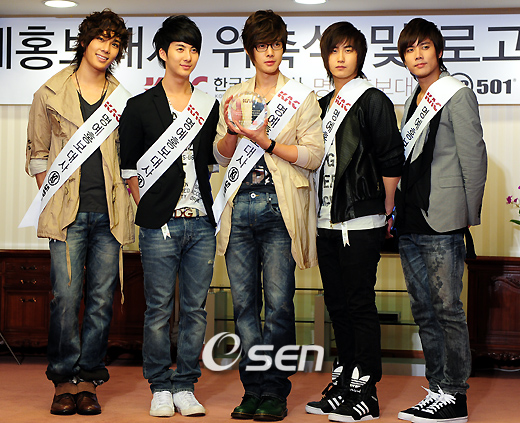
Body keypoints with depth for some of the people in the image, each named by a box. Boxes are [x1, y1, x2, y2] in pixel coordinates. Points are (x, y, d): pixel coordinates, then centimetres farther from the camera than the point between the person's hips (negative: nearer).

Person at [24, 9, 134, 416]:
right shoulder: (50, 93, 7)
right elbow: (37, 152, 14)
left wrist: (129, 197, 8)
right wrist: (51, 196, 6)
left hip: (110, 213, 2)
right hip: (67, 212, -2)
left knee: (102, 299, 1)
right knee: (66, 297, -8)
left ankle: (88, 380, 10)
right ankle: (64, 380, 3)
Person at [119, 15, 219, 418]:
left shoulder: (209, 106, 13)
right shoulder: (140, 107, 4)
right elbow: (129, 168, 4)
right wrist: (150, 209, 0)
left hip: (201, 223, 3)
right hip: (159, 225, -3)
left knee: (195, 309, 5)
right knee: (159, 309, 1)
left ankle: (185, 386, 14)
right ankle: (160, 388, 12)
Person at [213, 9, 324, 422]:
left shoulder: (302, 96, 6)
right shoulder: (234, 96, 16)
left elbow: (314, 155, -3)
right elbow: (222, 156, 14)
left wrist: (266, 141, -13)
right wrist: (232, 129, -6)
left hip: (280, 207, -3)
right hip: (240, 206, 3)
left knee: (279, 302, -6)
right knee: (244, 302, 3)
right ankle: (254, 388, 10)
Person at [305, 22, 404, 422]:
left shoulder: (373, 100, -6)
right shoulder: (324, 104, 16)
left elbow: (391, 160, -9)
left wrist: (387, 210, -8)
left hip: (362, 222, -7)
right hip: (328, 221, 7)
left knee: (360, 303, -4)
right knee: (337, 302, 12)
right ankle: (343, 382, 21)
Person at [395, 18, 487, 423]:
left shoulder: (458, 95, -4)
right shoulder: (413, 102, 19)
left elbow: (474, 158, -8)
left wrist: (471, 219, -10)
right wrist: (398, 213, 17)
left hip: (442, 223, -8)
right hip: (410, 224, 8)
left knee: (447, 309, -6)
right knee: (424, 310, 10)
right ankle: (438, 388, 17)